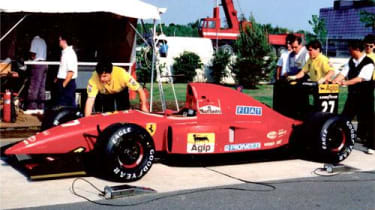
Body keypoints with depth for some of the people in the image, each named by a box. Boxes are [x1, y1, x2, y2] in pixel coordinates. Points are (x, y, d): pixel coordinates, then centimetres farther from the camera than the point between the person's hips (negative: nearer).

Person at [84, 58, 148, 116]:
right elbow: (90, 99, -40)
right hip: (105, 94, 0)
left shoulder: (122, 74, -41)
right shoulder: (94, 79, -39)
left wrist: (144, 106, -40)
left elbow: (139, 90, -33)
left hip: (121, 91, 0)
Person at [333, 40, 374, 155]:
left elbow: (360, 78, -23)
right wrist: (334, 81, -17)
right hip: (352, 94, 6)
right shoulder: (351, 61, 7)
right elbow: (343, 73, 0)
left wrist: (345, 82, -34)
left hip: (365, 96, -6)